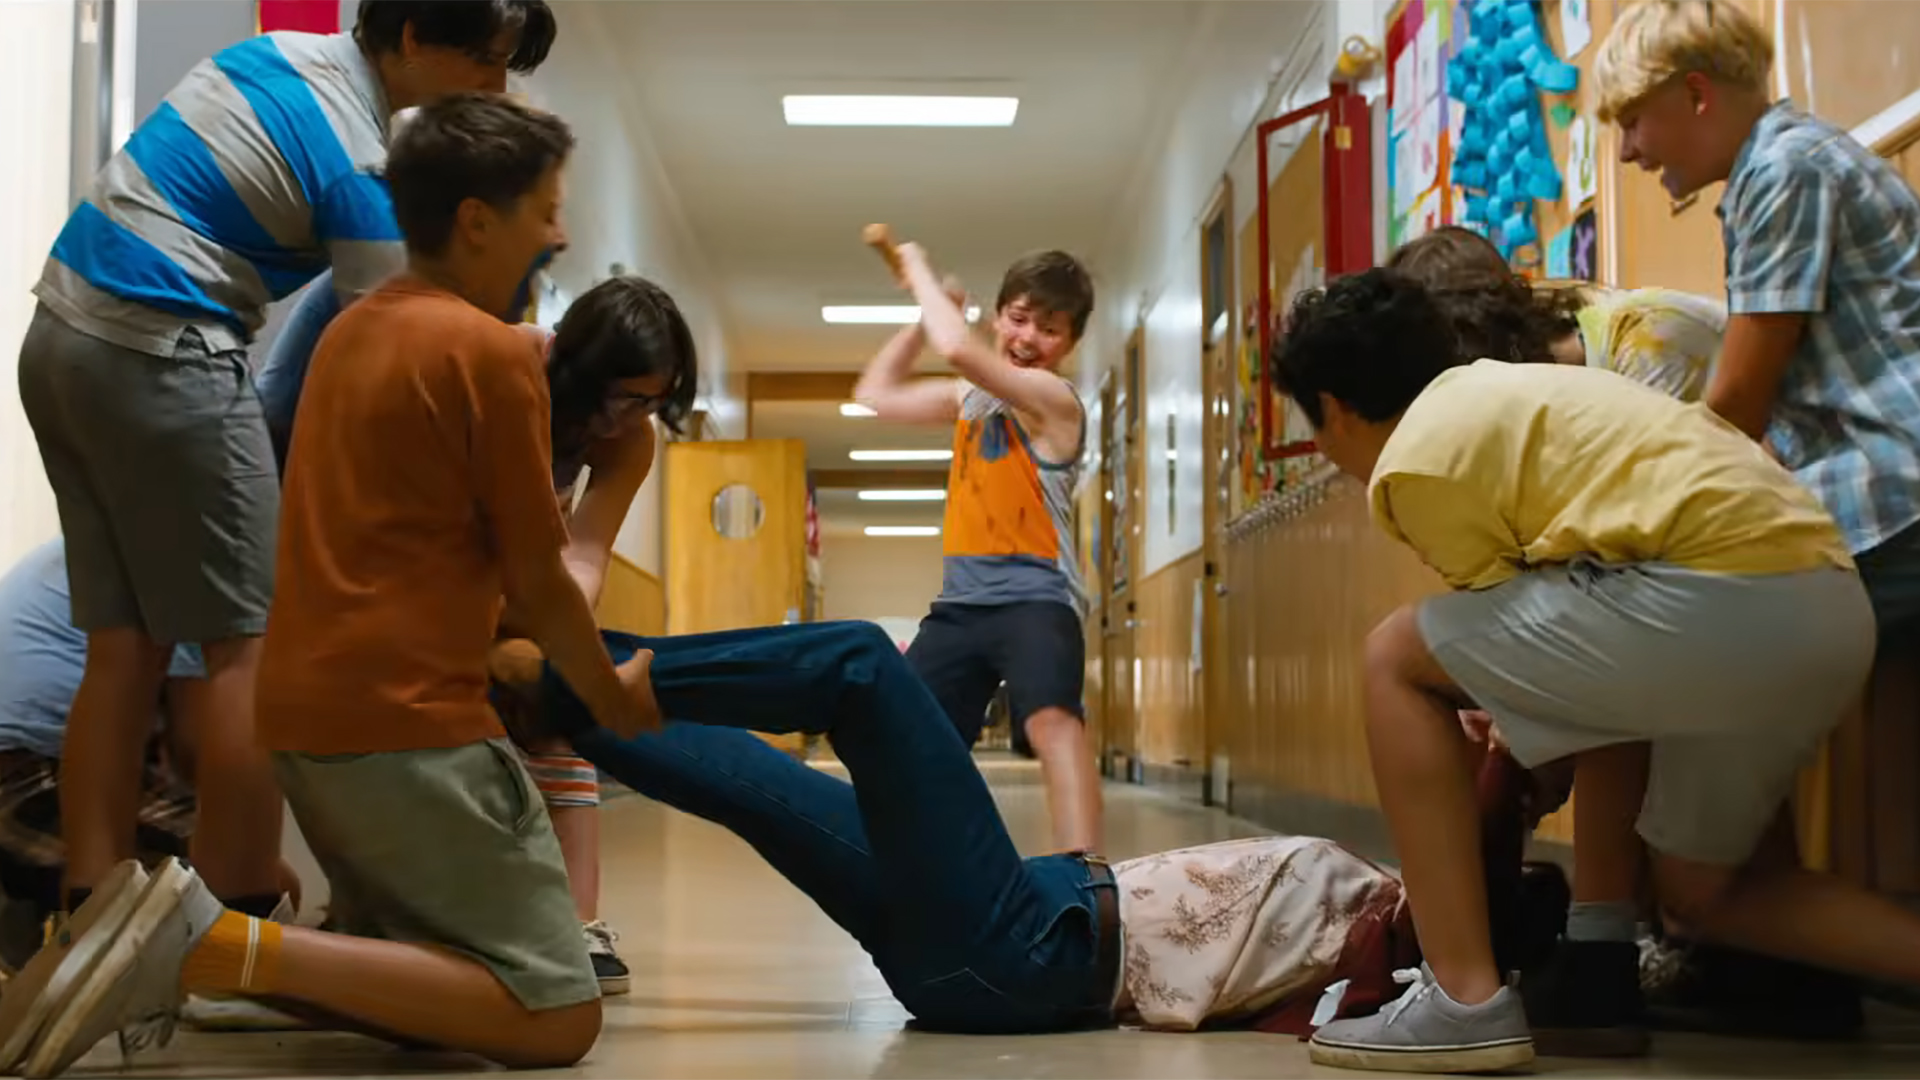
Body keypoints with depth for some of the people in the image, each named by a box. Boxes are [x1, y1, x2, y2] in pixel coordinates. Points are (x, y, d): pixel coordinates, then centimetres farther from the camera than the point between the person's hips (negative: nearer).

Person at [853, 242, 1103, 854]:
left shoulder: (1052, 397, -10)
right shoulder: (971, 397, 16)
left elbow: (957, 349, -24)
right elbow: (877, 394, 26)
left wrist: (920, 270, -7)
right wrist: (927, 311, 15)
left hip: (1034, 599, -9)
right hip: (961, 602, 9)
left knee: (1051, 718, -34)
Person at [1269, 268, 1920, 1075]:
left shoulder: (1416, 461, 0)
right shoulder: (1503, 391, 27)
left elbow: (1519, 640, 6)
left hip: (1722, 599, -10)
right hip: (1833, 609, 10)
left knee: (1396, 661, 4)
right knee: (1695, 890, 25)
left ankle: (1466, 999, -3)